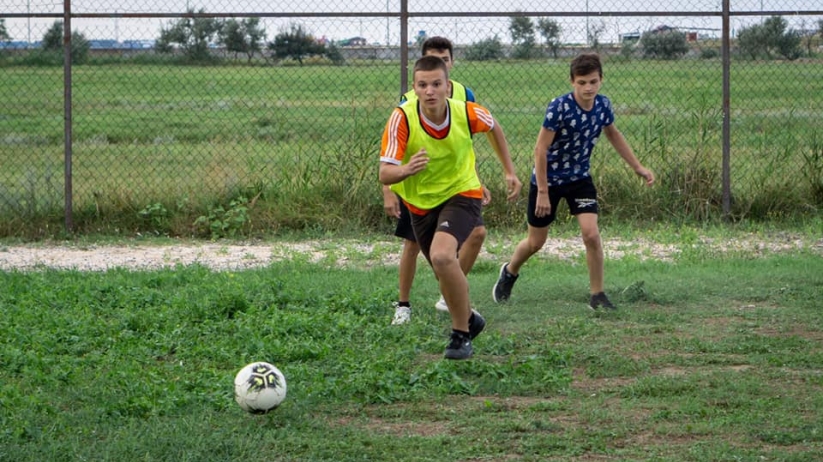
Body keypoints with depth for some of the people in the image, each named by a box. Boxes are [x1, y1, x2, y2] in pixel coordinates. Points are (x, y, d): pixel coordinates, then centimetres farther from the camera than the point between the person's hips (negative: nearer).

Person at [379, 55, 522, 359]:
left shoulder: (466, 113, -20)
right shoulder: (402, 118, -24)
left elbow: (493, 128, 6)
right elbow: (385, 174, -29)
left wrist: (509, 171, 9)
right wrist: (406, 170, -51)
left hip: (461, 194, -3)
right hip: (420, 203, 3)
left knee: (442, 256, -30)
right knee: (445, 274, 18)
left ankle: (461, 334, -12)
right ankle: (469, 319, 50)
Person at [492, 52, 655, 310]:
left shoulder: (603, 105, -8)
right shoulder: (559, 108, -26)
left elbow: (613, 134, 13)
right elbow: (540, 149, -21)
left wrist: (637, 167, 16)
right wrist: (543, 192, -22)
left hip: (579, 178, 3)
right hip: (548, 178, -3)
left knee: (591, 233, -15)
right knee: (536, 242, 10)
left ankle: (597, 295, -2)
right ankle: (509, 273, 42)